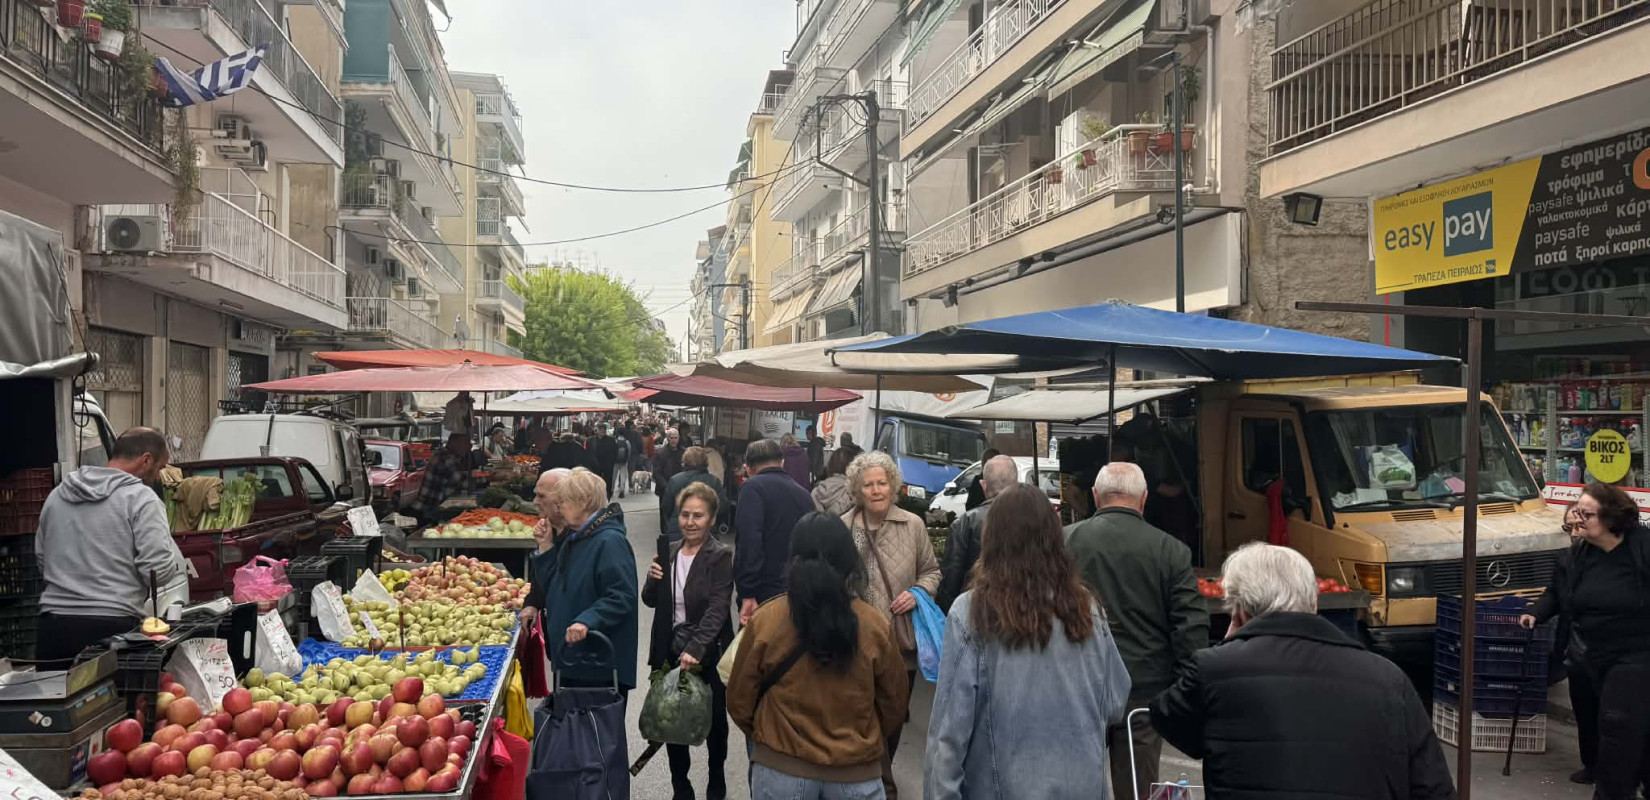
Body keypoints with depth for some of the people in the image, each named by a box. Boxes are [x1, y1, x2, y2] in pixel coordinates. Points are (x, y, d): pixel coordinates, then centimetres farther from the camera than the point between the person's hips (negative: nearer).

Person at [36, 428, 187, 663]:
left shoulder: (57, 494, 12)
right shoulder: (141, 498, -7)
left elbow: (41, 559, 21)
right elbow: (158, 572, -12)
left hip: (53, 626, 6)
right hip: (112, 626, -6)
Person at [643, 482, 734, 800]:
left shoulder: (720, 556, -12)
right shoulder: (669, 552, 5)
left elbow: (717, 609, -20)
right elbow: (651, 601, 12)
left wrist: (695, 648, -32)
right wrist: (653, 579, -10)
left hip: (708, 653, -4)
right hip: (671, 651, 4)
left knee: (714, 721, 12)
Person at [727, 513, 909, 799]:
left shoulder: (764, 620, -14)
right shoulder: (875, 626, -12)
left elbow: (739, 702, -3)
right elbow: (894, 706, 1)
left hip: (780, 769, 0)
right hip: (856, 773, 0)